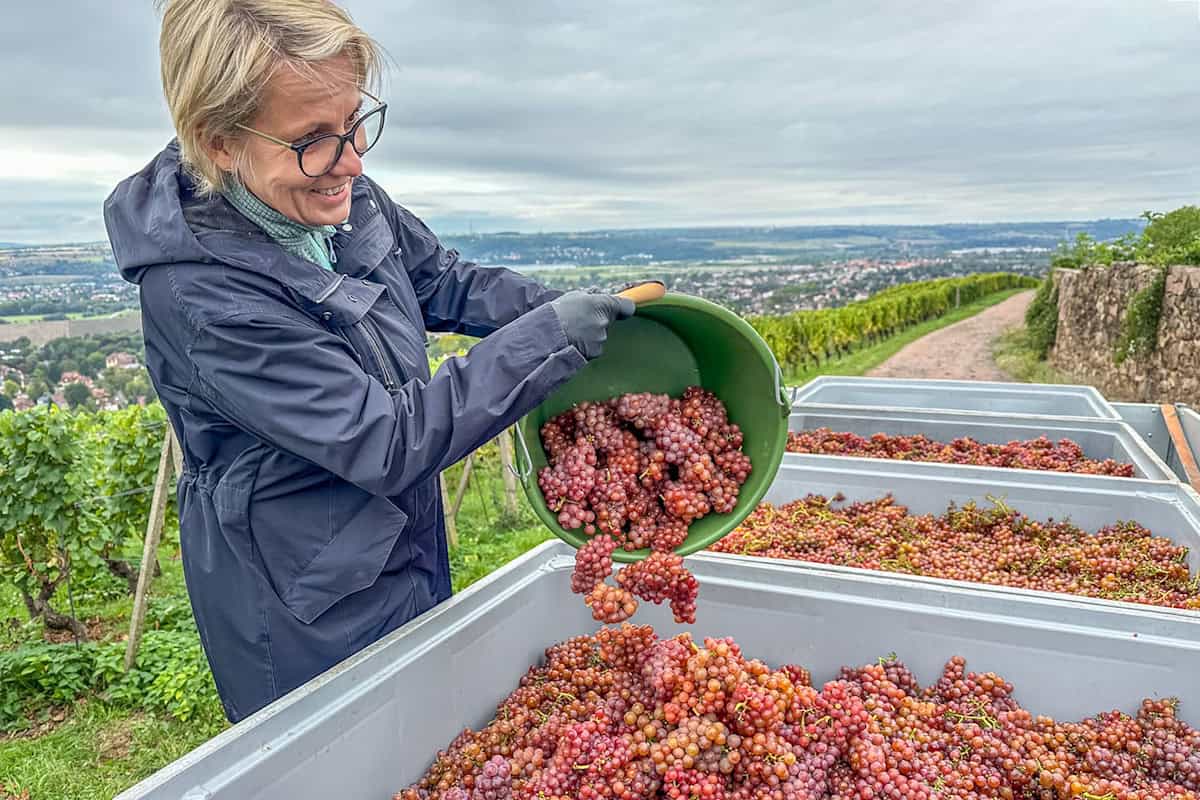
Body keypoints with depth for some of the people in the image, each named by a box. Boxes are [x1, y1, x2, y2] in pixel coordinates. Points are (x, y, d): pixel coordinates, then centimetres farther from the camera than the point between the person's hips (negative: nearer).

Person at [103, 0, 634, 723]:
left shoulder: (344, 197, -9)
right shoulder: (200, 294, -30)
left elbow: (447, 283, 7)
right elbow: (388, 442, -29)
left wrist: (566, 311, -7)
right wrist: (548, 338, -25)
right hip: (307, 616, -7)